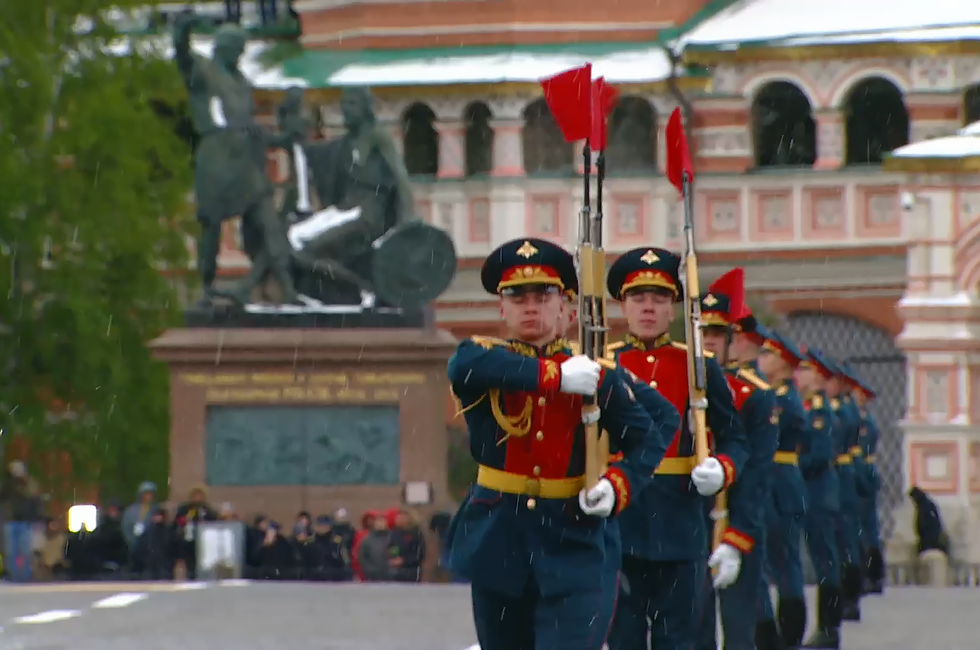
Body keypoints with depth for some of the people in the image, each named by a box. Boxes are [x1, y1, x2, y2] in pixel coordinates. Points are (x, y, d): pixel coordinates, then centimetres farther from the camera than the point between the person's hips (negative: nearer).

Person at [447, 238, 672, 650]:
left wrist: (616, 486, -20)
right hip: (499, 543, 2)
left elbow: (647, 441, 1)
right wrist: (556, 376, -26)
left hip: (575, 543, -2)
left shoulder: (597, 375, 2)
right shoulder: (483, 361, -1)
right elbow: (468, 366, -26)